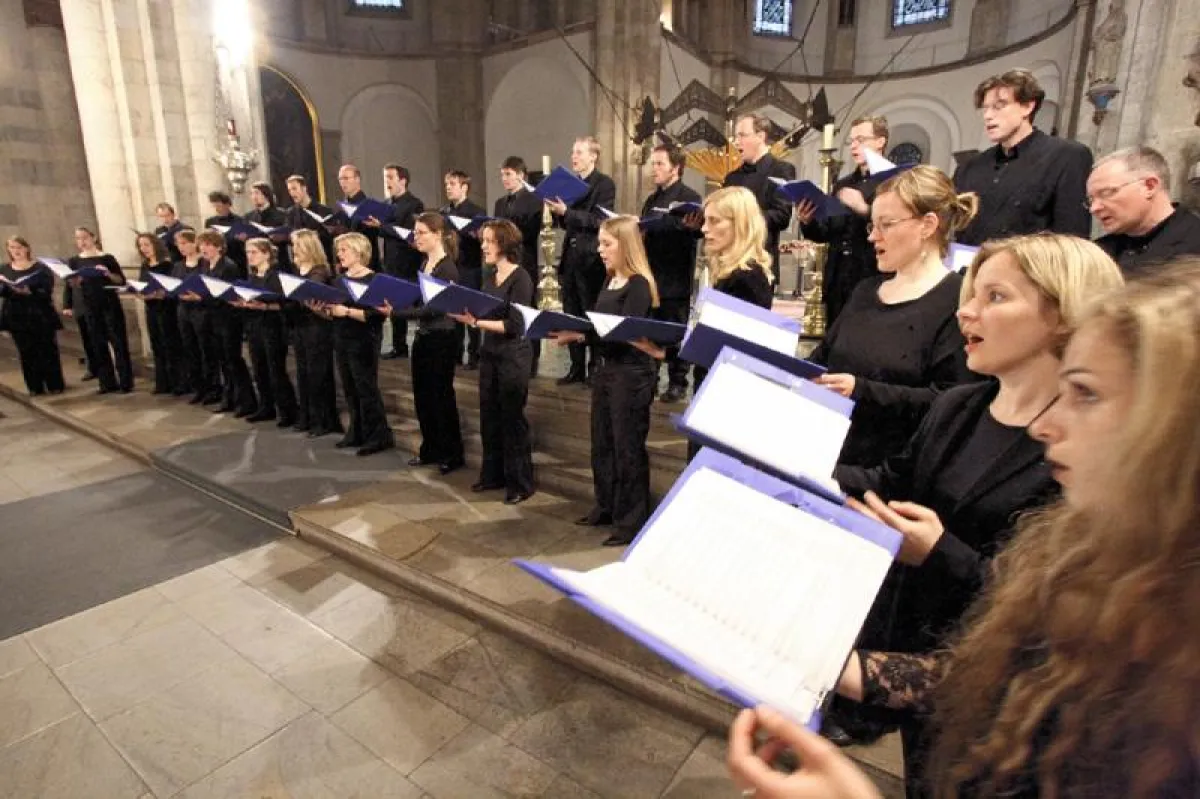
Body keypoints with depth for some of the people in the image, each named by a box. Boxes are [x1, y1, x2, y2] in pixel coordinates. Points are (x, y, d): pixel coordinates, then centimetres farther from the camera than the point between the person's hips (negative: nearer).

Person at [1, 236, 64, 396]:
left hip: (40, 316, -3)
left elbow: (46, 291, -10)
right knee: (27, 353, 5)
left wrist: (30, 292, -26)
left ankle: (55, 385, 11)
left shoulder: (41, 268, -2)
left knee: (47, 351, 1)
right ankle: (35, 387, 12)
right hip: (17, 317, 3)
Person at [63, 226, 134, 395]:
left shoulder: (107, 258, 0)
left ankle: (125, 382, 2)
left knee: (118, 342, -3)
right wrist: (68, 306, -11)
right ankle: (107, 383, 11)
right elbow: (70, 284, 5)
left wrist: (109, 274, -20)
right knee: (98, 344, 6)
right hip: (89, 307, 3)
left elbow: (122, 281, -4)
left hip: (110, 305, -3)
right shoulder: (74, 262, 8)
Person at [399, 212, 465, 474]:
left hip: (442, 339, -8)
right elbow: (417, 298, 13)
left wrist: (397, 310, -26)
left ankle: (453, 454, 16)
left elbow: (434, 308, -23)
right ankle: (430, 449, 29)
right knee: (422, 394, 14)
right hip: (422, 336, 9)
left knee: (441, 395, 1)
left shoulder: (447, 268, -16)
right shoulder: (425, 264, 11)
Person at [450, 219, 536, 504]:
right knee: (489, 417, 14)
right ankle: (493, 474, 29)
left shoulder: (521, 278, -14)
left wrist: (476, 322, -23)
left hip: (513, 357, -7)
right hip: (488, 354, 8)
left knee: (512, 419, 1)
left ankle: (520, 483, 14)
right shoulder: (490, 276, 10)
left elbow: (514, 325, -20)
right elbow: (483, 312, 12)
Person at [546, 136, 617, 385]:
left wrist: (566, 212, -22)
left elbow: (599, 221, -17)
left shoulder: (605, 184, -7)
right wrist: (557, 211, -3)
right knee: (572, 316, 11)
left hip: (591, 260, -7)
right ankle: (576, 368, 21)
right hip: (570, 258, 7)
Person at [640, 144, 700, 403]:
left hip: (674, 280, -7)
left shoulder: (689, 198, -5)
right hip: (650, 276, 7)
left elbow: (679, 228, -24)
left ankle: (678, 383, 12)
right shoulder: (651, 200, 19)